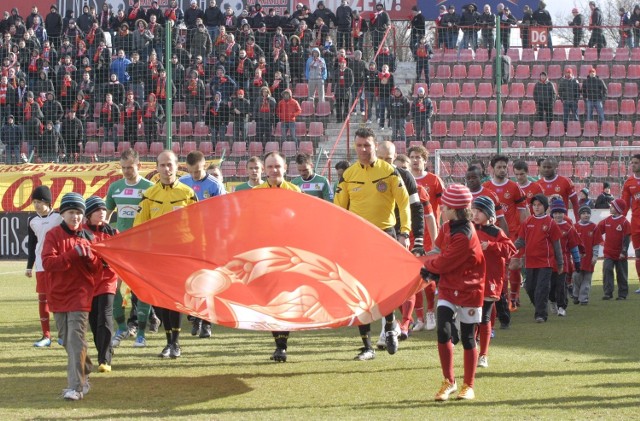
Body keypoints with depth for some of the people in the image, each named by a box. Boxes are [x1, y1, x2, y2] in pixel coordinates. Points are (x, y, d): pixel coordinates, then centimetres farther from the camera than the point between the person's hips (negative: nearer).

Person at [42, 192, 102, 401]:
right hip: (58, 295, 2)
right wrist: (74, 254, -22)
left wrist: (88, 255, -14)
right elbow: (47, 263, -14)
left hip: (81, 294, -2)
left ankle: (76, 386, -18)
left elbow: (96, 268, 8)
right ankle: (85, 370, 34)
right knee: (67, 340, 11)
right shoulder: (53, 235, -1)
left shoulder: (88, 237, 5)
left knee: (76, 340, -13)